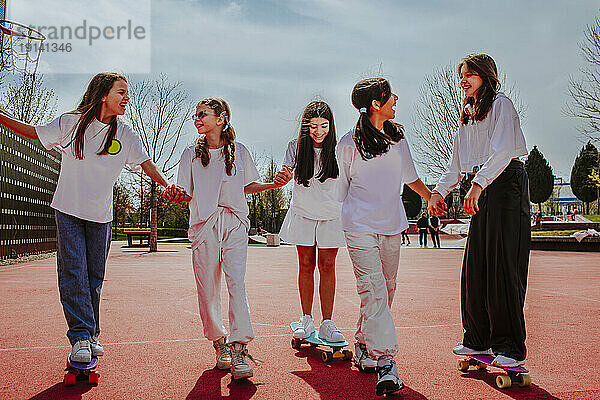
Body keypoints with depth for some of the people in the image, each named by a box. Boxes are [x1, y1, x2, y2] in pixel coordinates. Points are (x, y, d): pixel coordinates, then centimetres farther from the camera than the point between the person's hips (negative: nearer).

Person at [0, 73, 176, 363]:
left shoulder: (125, 136, 0)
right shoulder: (70, 122, -2)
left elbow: (148, 165, -6)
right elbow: (32, 132, 10)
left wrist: (167, 184, -24)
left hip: (101, 216, 2)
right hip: (68, 211, -1)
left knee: (94, 277, 6)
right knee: (72, 273, -8)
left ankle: (90, 334, 18)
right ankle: (80, 336, -5)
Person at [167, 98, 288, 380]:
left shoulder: (239, 151, 10)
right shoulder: (191, 154, 12)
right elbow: (187, 194, 9)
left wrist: (272, 184, 2)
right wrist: (177, 196, -14)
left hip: (235, 223, -1)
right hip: (204, 224, 1)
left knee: (236, 282, -14)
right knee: (208, 289, 1)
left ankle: (238, 349, -16)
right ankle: (219, 343, 17)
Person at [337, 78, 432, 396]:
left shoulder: (397, 137, 12)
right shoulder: (349, 144, -4)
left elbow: (410, 177, 23)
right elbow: (341, 187, 5)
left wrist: (433, 198, 24)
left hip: (391, 225, 6)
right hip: (360, 226, -5)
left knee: (387, 288, 9)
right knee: (373, 290, -13)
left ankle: (363, 345, 27)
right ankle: (385, 362, -14)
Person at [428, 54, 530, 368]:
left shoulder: (500, 105, -1)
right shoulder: (468, 116, 22)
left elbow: (503, 149, -16)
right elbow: (457, 164, 22)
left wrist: (478, 184, -27)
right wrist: (439, 191, 10)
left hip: (506, 183, -8)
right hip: (481, 191, 8)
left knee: (504, 265, -10)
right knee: (475, 267, 4)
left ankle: (511, 348, -3)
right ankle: (479, 340, 13)